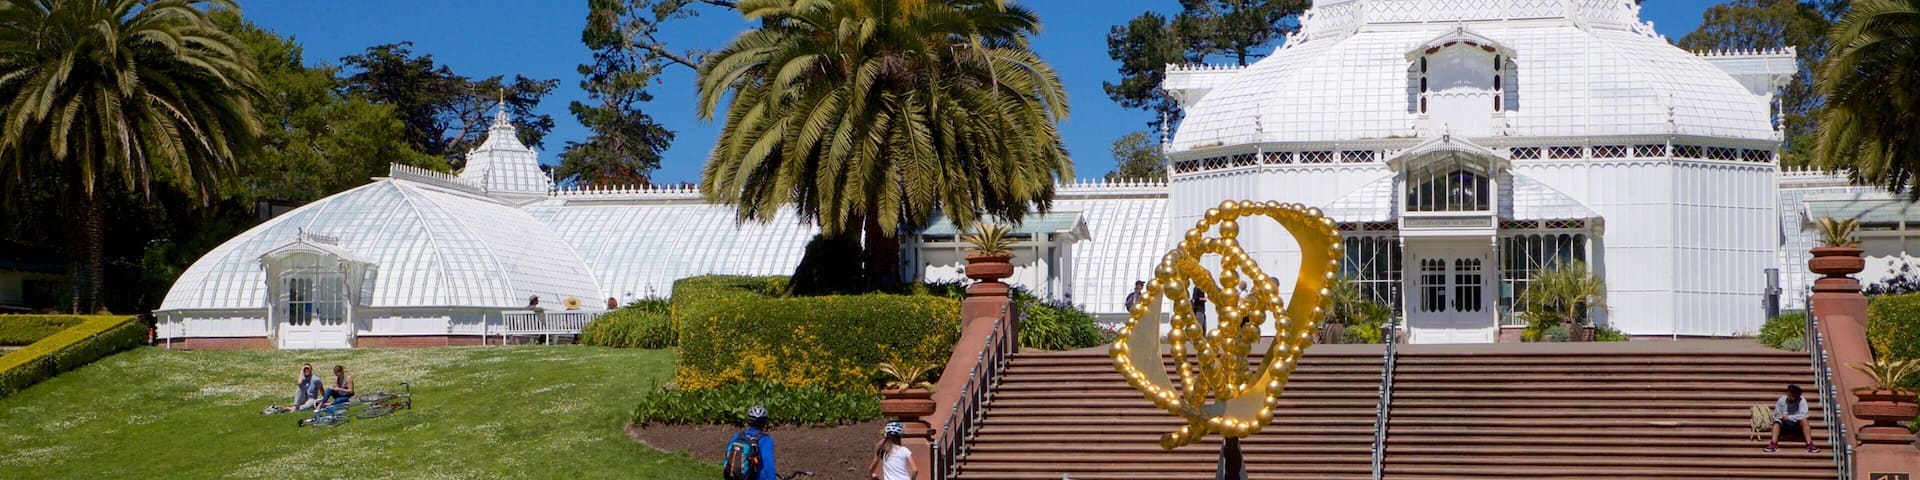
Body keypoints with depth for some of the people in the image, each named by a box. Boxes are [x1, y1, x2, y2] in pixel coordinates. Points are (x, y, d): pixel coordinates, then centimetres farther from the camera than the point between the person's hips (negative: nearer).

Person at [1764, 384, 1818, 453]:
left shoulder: (1802, 401, -12)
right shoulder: (1781, 400, -8)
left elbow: (1803, 415, -24)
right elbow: (1776, 416, -2)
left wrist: (1789, 417, -25)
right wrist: (1778, 416, -24)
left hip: (1797, 424, -1)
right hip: (1784, 424, 1)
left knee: (1804, 420, -31)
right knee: (1777, 421, -29)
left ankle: (1809, 444, -36)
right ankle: (1773, 444, -42)